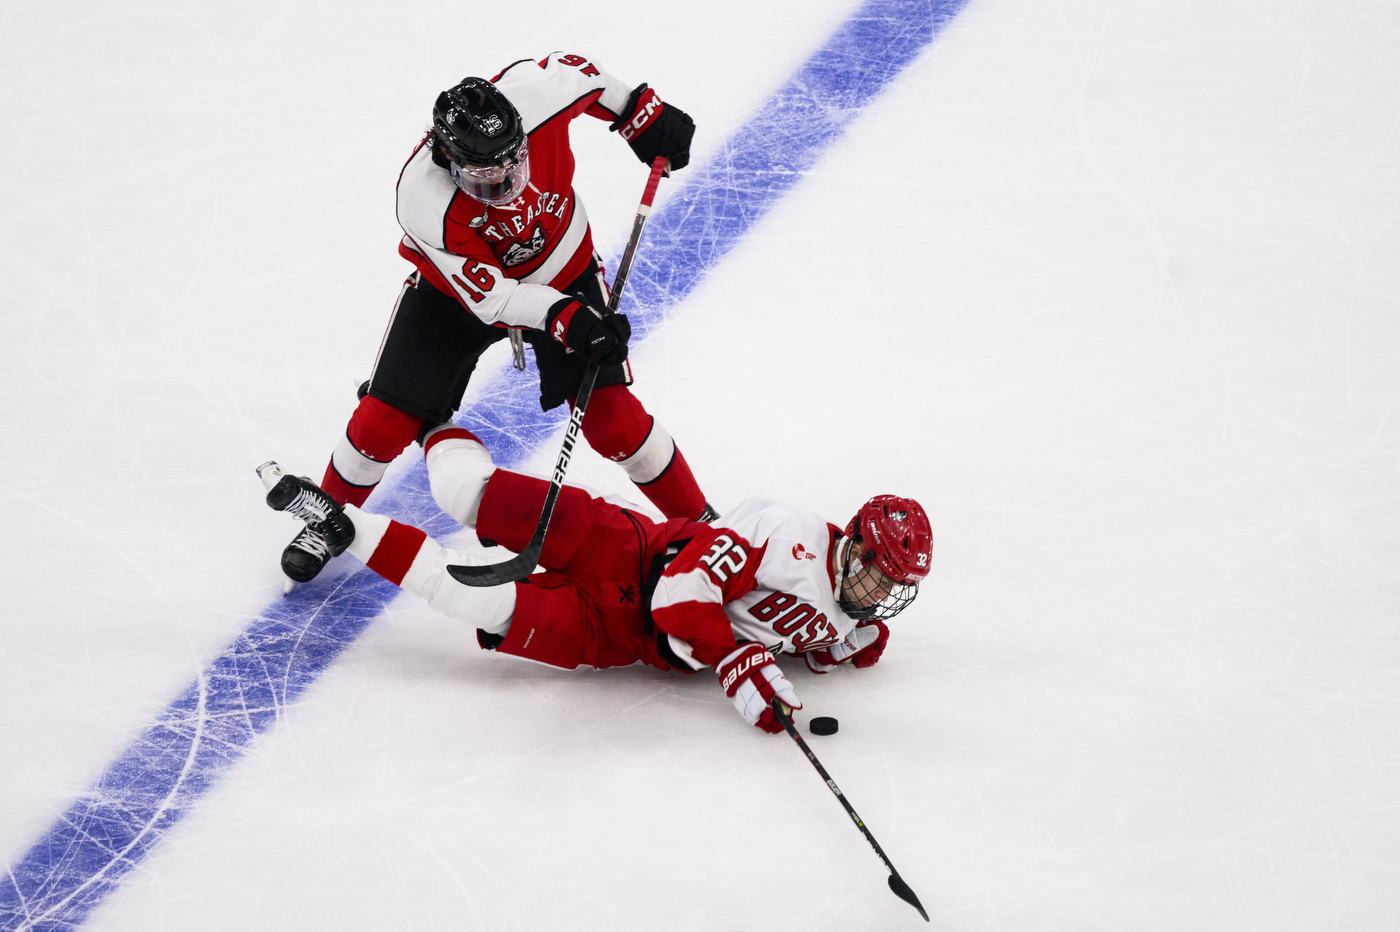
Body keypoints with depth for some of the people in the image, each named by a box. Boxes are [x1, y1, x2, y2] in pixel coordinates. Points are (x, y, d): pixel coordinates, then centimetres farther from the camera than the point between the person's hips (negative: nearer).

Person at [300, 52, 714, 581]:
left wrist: (642, 114, -1)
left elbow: (579, 73, -8)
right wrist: (566, 318, -46)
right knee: (385, 418, -4)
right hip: (458, 285, -1)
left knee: (612, 418, -8)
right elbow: (489, 296, -34)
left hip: (564, 273, 1)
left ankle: (697, 521, 12)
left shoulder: (536, 91, -34)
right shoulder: (423, 200, -37)